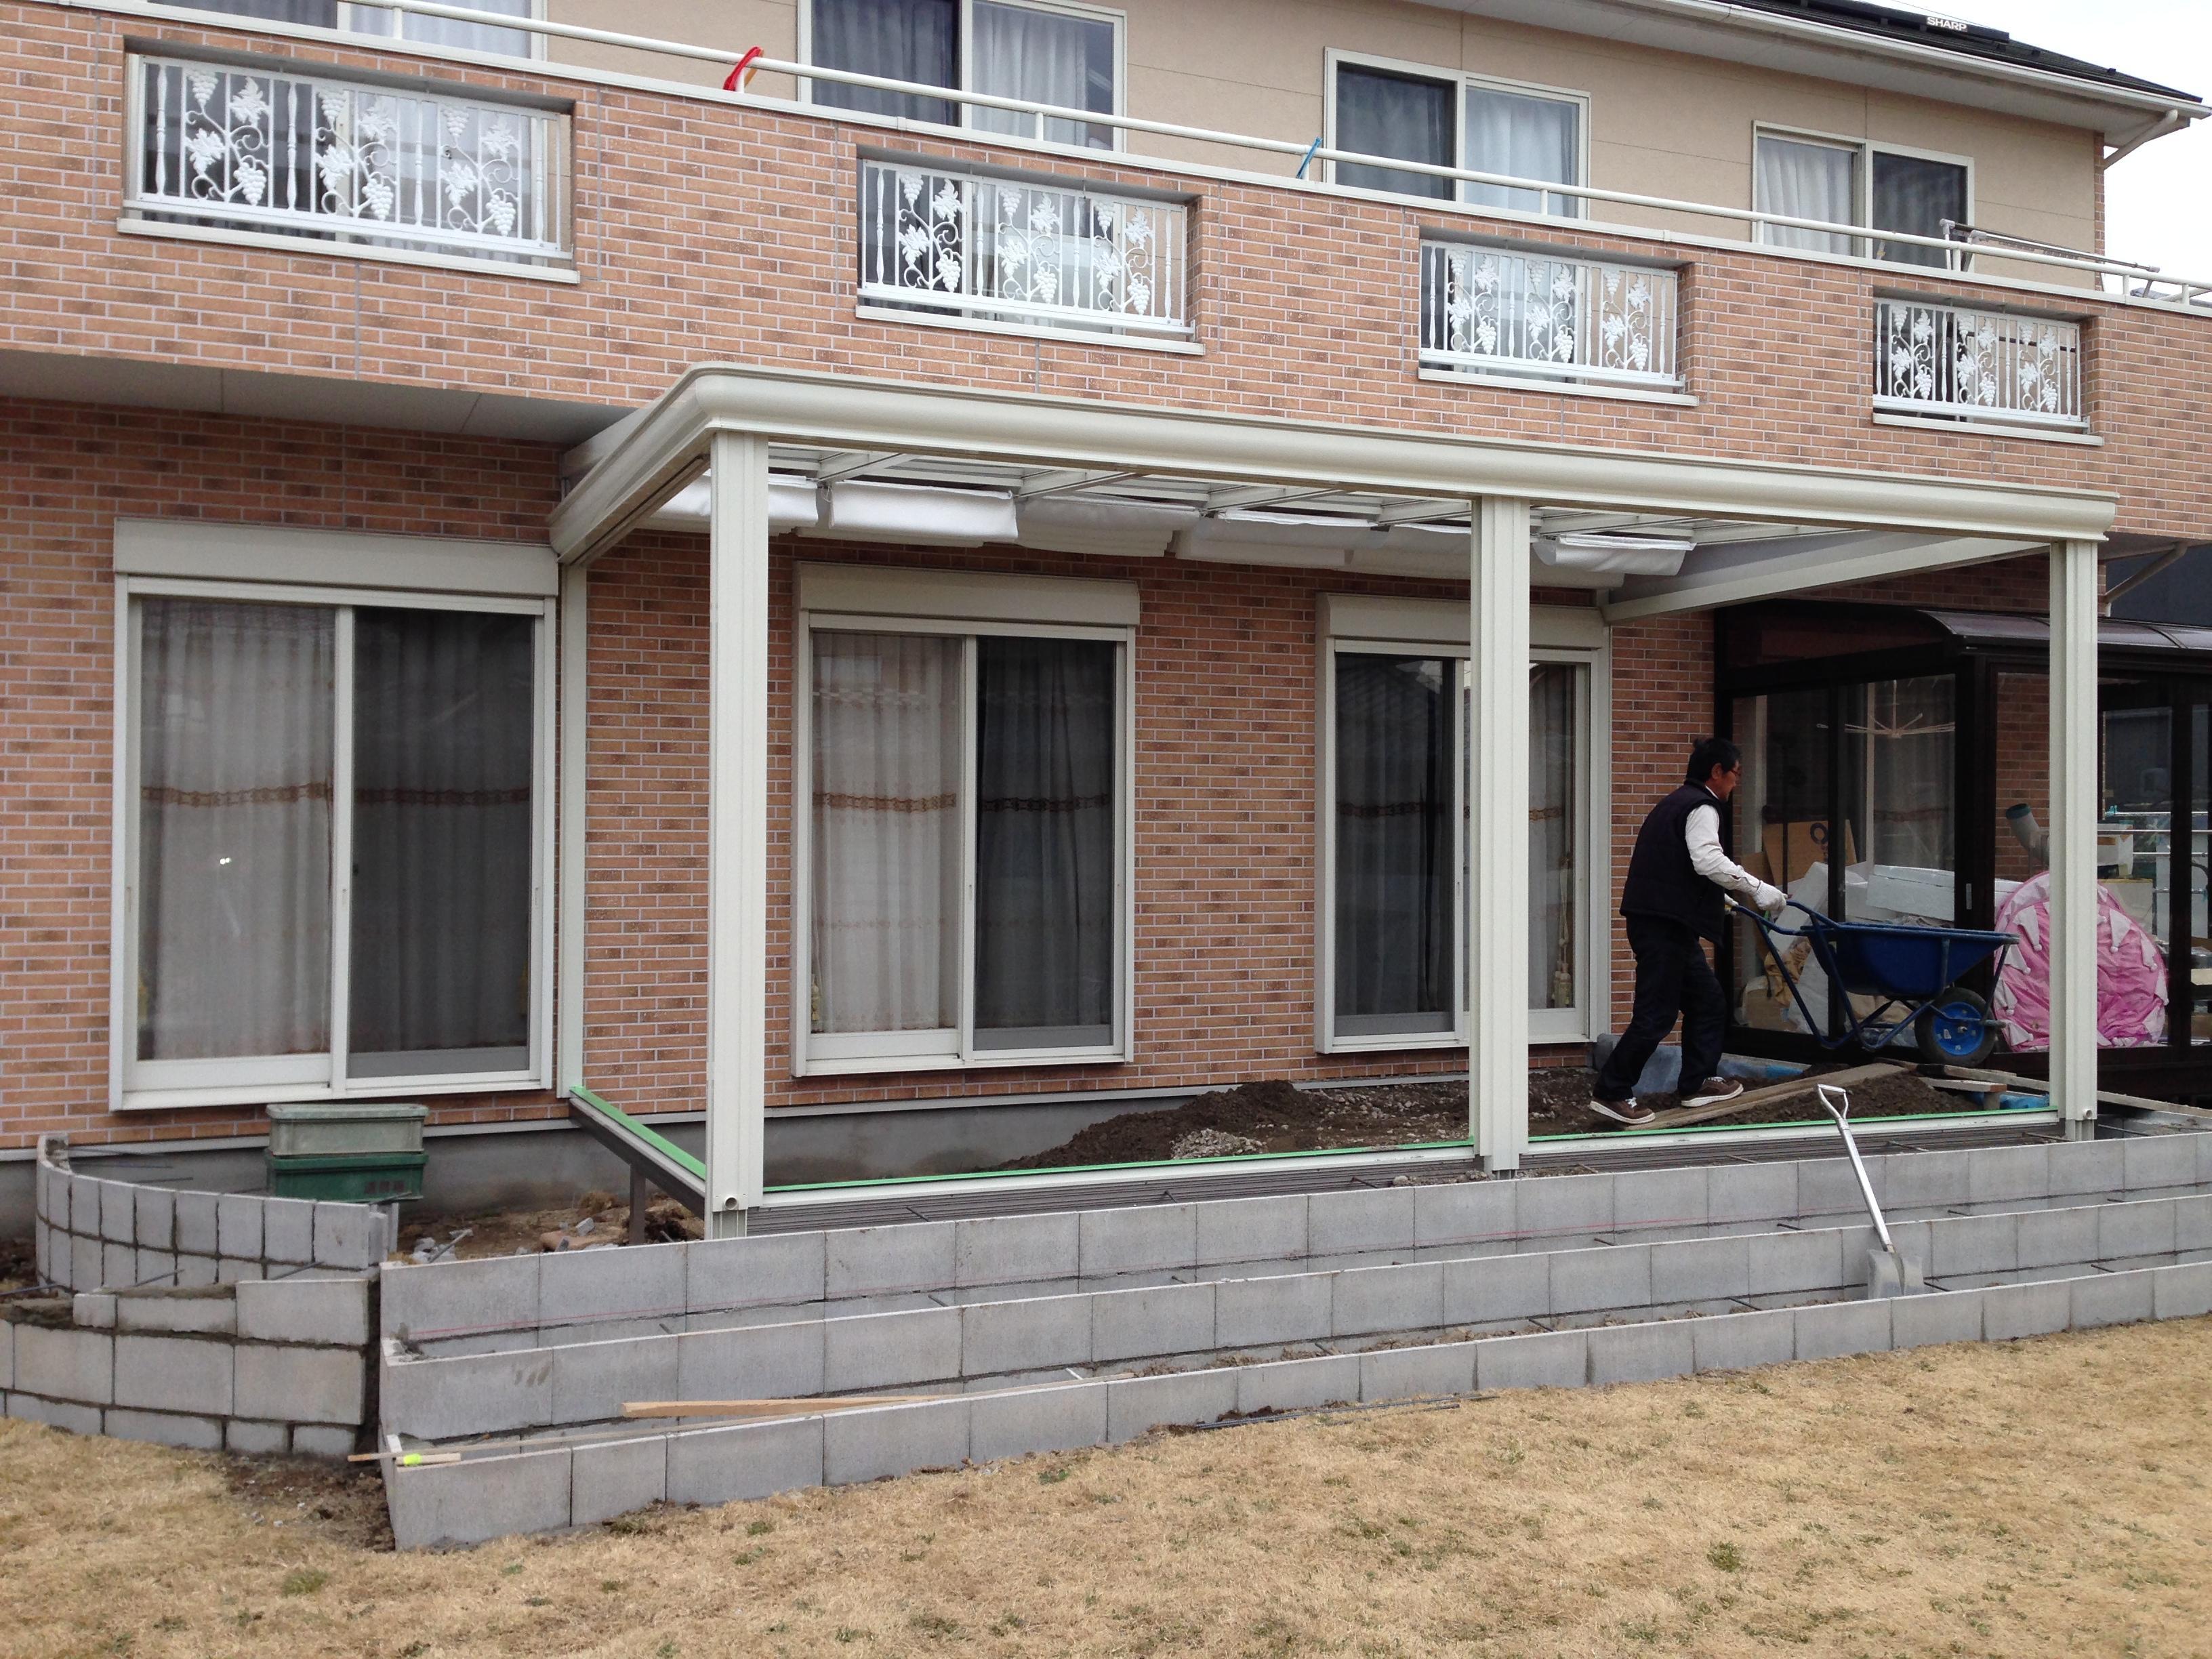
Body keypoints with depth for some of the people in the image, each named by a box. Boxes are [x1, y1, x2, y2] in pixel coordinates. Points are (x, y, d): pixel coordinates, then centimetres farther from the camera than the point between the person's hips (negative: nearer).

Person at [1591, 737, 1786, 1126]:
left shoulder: (1678, 803, 23)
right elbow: (1709, 860, -23)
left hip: (1665, 922, 11)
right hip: (1663, 924, -11)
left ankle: (1698, 1083, 24)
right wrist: (1757, 888, -19)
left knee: (1707, 1002, 17)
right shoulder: (1702, 807, -8)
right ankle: (1610, 1093, -4)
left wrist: (1723, 898, 37)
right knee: (1656, 1014, -8)